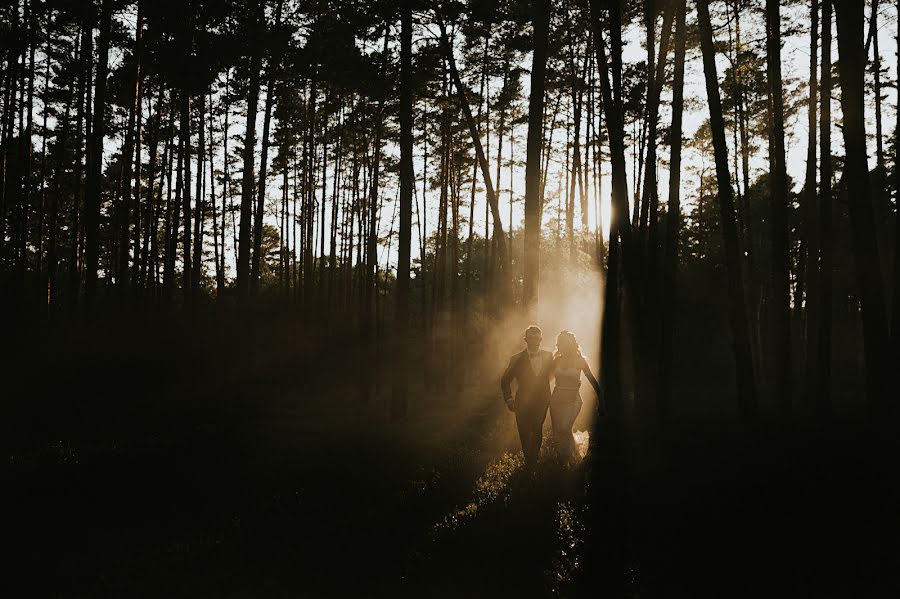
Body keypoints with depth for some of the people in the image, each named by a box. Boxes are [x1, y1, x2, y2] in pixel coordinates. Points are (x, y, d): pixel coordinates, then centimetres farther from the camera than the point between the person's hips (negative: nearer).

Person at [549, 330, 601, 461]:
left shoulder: (580, 361, -4)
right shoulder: (557, 360, 6)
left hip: (573, 400, -4)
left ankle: (571, 458, -13)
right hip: (556, 399, 4)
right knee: (557, 435, 4)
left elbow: (593, 381, -2)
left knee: (564, 428, -26)